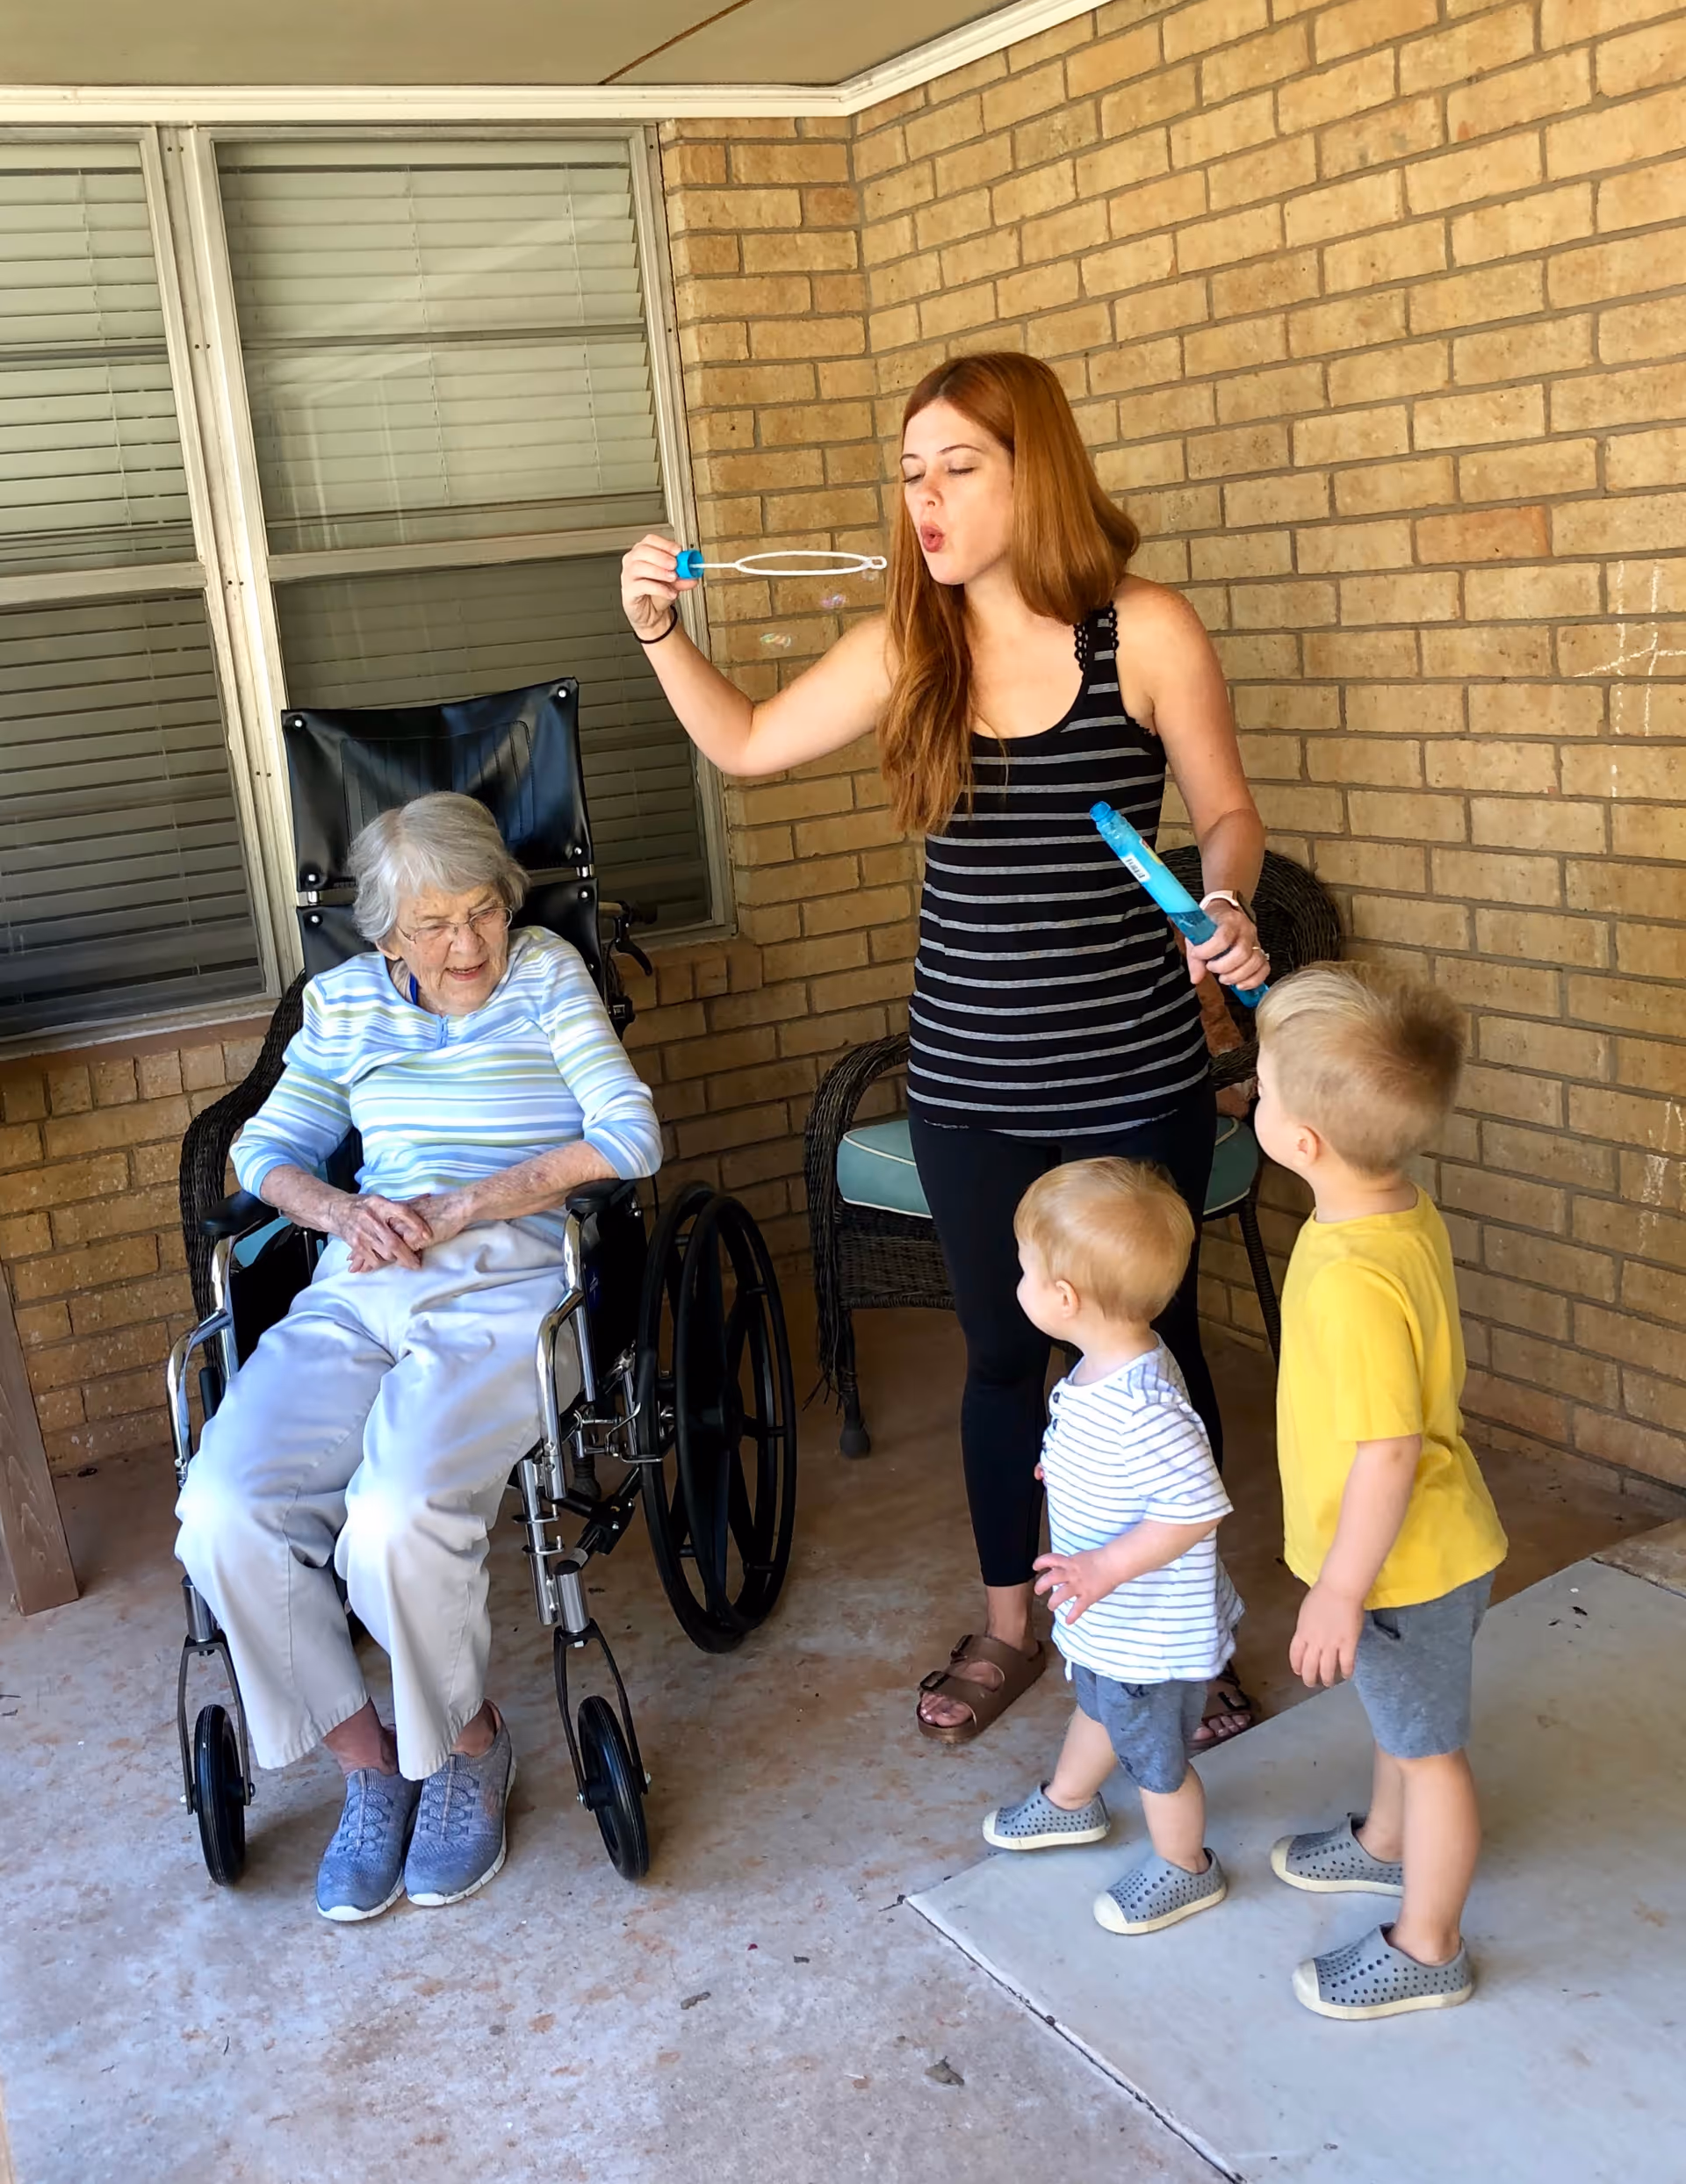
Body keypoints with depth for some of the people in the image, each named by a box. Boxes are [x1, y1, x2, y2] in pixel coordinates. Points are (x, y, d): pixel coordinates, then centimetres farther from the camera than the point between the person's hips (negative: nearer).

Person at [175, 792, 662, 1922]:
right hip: (357, 1291, 4)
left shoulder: (546, 974, 6)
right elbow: (267, 1148, 19)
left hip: (507, 1287, -4)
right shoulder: (344, 1001, 17)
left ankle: (468, 1745, 1)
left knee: (399, 1516, -31)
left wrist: (458, 1209, -11)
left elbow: (630, 1136, -5)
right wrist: (340, 1210, -4)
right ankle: (370, 1762, 1)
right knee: (224, 1512, -22)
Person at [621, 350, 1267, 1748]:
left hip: (1134, 1079, -3)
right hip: (966, 1086, 3)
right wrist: (661, 631, 0)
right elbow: (746, 745, 13)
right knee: (1003, 1357, 17)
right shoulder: (907, 648, 2)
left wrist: (1226, 907, -20)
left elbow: (1229, 814, -1)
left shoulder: (1148, 633, -9)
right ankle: (1009, 1626, 37)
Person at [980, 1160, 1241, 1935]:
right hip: (1106, 1620, 9)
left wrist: (1107, 1567, -34)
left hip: (1151, 1633, -9)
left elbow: (1196, 1509, -36)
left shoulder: (1143, 1410, -40)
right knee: (1096, 1707, 33)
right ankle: (1069, 1802, 60)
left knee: (1155, 1755, 17)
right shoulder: (1108, 1363, -9)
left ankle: (1184, 1869, 43)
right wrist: (1068, 1464, 22)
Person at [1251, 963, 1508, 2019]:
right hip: (1419, 1542, 9)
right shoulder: (1407, 1212, -7)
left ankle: (1428, 1948, 33)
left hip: (1405, 1563, -9)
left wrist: (1339, 1592, -19)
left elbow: (1387, 1454, -30)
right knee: (1402, 1721, 30)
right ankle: (1389, 1843, 54)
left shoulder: (1354, 1281, -36)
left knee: (1427, 1744, 12)